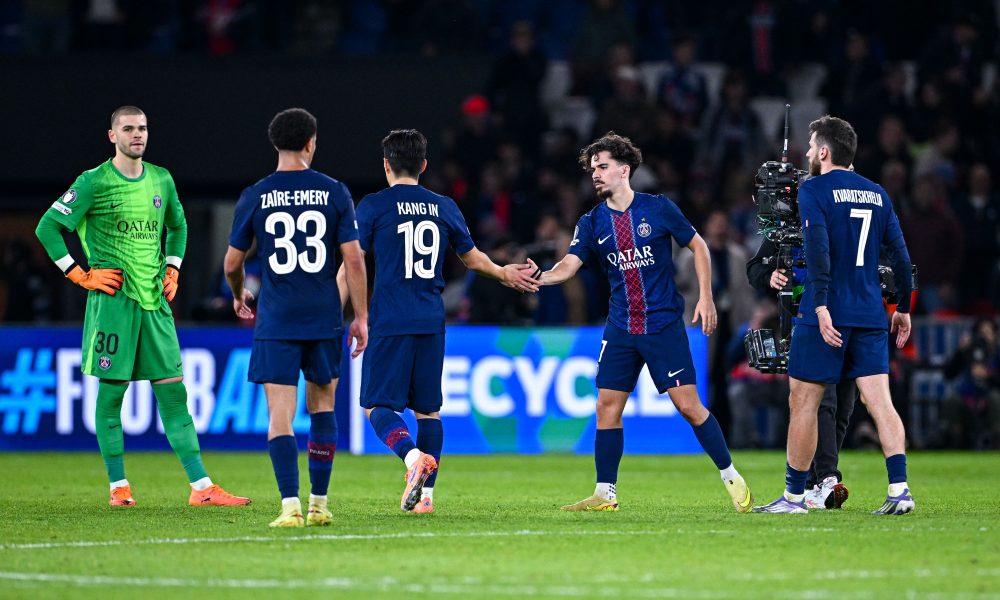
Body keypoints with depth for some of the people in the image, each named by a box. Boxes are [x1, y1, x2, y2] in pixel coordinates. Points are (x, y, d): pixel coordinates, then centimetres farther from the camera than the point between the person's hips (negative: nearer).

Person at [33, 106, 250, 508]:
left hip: (155, 302, 5)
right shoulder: (94, 182, -4)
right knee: (110, 393, -2)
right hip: (112, 302, -5)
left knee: (174, 393, 1)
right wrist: (81, 275, -6)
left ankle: (201, 487, -3)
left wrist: (172, 269, 16)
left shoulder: (161, 180, 12)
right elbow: (48, 227, -3)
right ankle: (118, 487, 6)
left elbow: (177, 226, 30)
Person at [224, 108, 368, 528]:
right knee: (322, 406, 17)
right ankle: (319, 503, 19)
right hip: (324, 320, 2)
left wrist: (239, 296, 27)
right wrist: (361, 317, 4)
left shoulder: (254, 197, -1)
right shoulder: (334, 192, 0)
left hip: (276, 322, -1)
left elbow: (232, 264, 5)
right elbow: (353, 259, -3)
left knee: (280, 414, -3)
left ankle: (291, 505, -15)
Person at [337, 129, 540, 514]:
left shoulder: (373, 206, -2)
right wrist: (505, 274, 41)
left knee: (377, 405, -1)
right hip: (432, 323, 4)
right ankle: (426, 494, 9)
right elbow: (472, 258, 22)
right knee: (428, 408, 12)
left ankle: (412, 455, -29)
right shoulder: (444, 207, 10)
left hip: (390, 323, -4)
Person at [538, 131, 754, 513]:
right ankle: (605, 494, 8)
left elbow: (698, 246, 4)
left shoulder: (658, 209, -5)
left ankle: (731, 478, 6)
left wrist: (705, 297, -2)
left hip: (663, 324, -4)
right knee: (607, 406, -1)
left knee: (688, 405, -7)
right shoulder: (592, 223, 4)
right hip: (620, 330, 4)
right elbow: (568, 266, -7)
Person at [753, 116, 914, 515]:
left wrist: (821, 306, -22)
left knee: (803, 403, 4)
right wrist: (903, 309, 20)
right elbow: (900, 255, 12)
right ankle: (899, 489, -14)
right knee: (879, 401, 0)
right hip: (870, 315, 5)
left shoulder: (814, 190, -4)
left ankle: (794, 496, 9)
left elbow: (818, 248, -18)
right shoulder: (877, 194, 13)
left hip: (827, 315, -5)